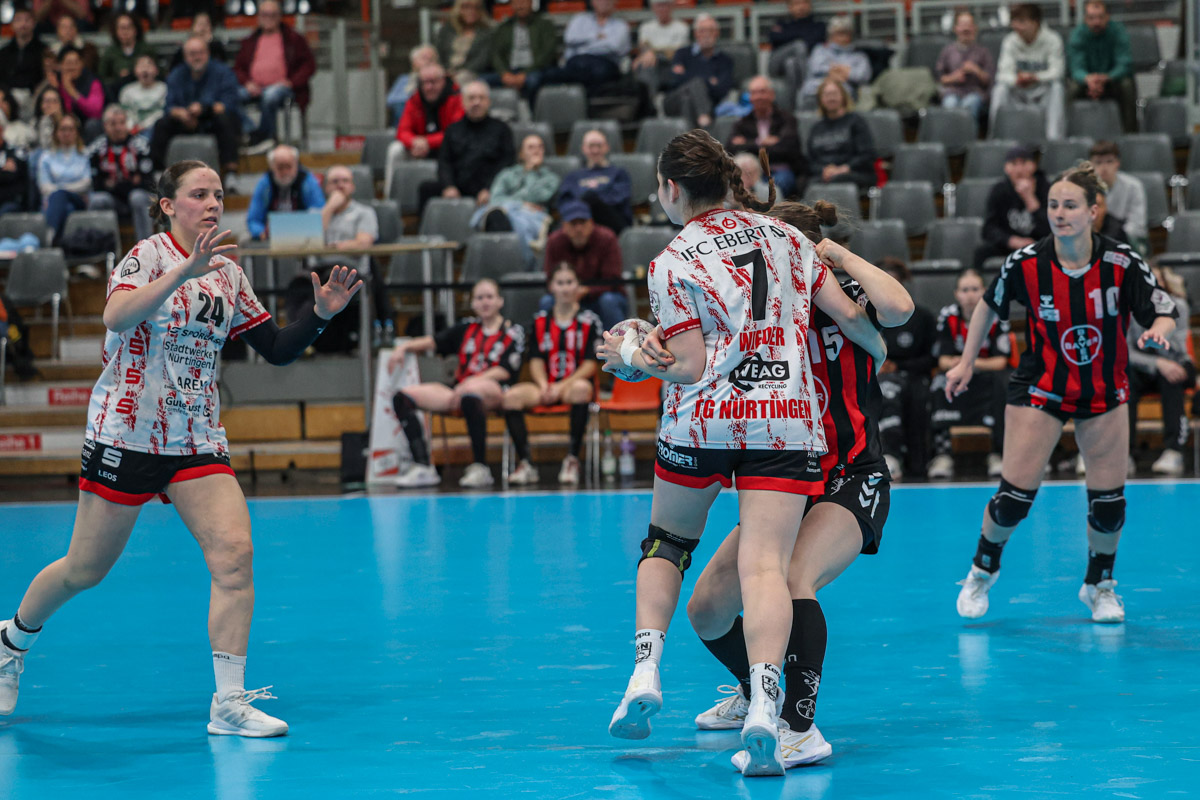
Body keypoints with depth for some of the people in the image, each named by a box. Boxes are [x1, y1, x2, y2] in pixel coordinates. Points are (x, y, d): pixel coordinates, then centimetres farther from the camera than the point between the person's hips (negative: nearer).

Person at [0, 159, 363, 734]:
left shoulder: (228, 275, 8)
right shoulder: (146, 257, -9)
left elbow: (277, 350, 13)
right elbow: (117, 316, -30)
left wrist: (320, 314, -4)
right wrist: (185, 271, -40)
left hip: (198, 442, 5)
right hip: (126, 436, -5)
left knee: (235, 553, -14)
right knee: (84, 570, 5)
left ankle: (229, 704, -12)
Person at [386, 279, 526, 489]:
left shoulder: (513, 333, 6)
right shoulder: (467, 328, 22)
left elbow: (505, 371, -6)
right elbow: (433, 342, 18)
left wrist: (472, 382, -17)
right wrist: (404, 347, 0)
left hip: (493, 392, -6)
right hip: (458, 392, 6)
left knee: (470, 396, -44)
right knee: (403, 397, -13)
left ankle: (480, 468, -36)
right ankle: (422, 468, -24)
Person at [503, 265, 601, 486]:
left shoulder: (589, 321, 4)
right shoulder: (540, 321, 13)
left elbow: (589, 365, -4)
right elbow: (536, 361, 8)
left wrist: (563, 386, -17)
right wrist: (544, 386, -13)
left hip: (576, 383, -3)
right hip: (547, 387, 3)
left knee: (581, 390, -40)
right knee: (512, 396, -26)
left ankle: (572, 460, -34)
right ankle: (525, 464, -24)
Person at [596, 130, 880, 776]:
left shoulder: (673, 264, -1)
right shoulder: (783, 235, 12)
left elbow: (691, 368, -7)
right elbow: (849, 316, 12)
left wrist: (629, 355, 10)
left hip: (702, 418, -2)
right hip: (786, 420, 2)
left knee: (665, 542, 21)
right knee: (765, 565, -8)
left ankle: (645, 673, 7)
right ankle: (763, 704, -27)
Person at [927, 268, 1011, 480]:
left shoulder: (996, 316, -11)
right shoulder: (948, 317, -7)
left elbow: (1000, 362, -13)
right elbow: (943, 361, -9)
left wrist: (975, 363, -33)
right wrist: (955, 363, -34)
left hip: (988, 375, -1)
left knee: (1003, 382, -34)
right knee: (941, 382, -32)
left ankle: (997, 454, -27)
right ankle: (942, 453, -31)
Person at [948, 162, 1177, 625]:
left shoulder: (1122, 263, -18)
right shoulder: (1025, 264, -17)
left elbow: (1165, 312, -12)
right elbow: (990, 305, 2)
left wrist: (1158, 330, -36)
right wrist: (967, 362, 6)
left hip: (1104, 395, 1)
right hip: (1040, 391, -1)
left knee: (1109, 501, 1)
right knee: (1015, 496, -6)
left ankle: (1099, 586, 28)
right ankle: (983, 570, 24)